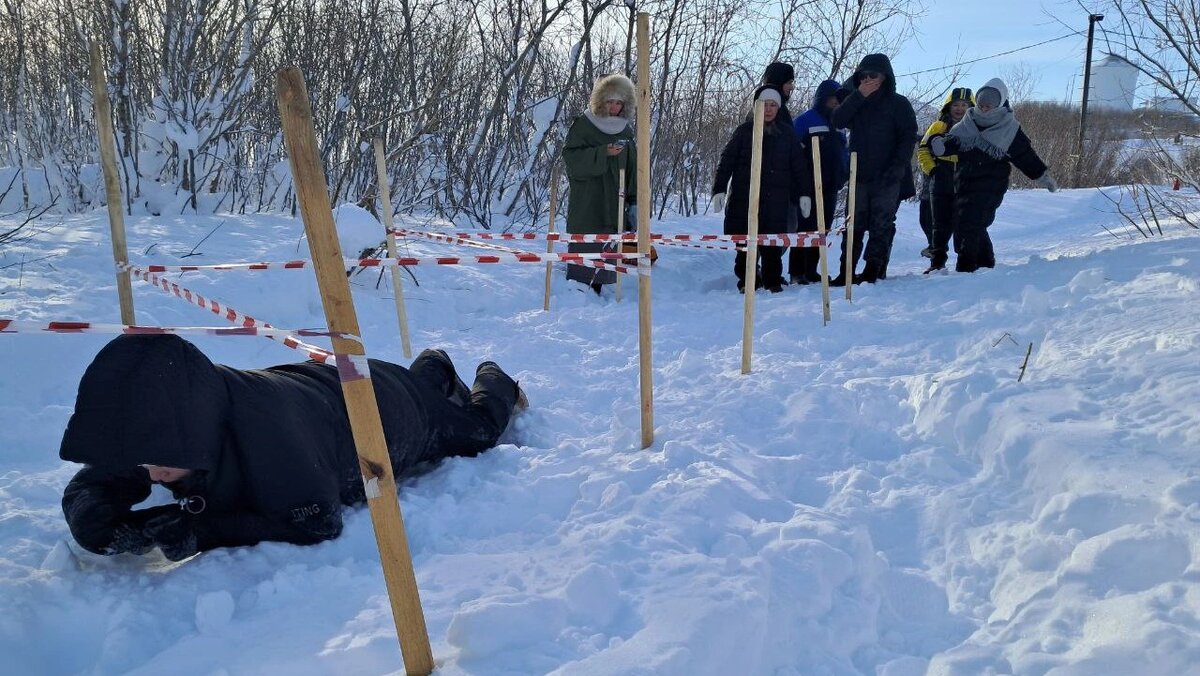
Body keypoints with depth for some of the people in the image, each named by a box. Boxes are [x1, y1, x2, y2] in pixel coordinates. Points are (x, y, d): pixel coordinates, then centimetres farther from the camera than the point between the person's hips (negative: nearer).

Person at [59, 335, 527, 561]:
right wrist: (105, 524, -41)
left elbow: (318, 523, -41)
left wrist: (199, 529, -45)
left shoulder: (262, 421, -49)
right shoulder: (164, 422, -31)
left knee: (478, 429, 27)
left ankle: (493, 382, 56)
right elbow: (87, 488, -18)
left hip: (382, 407, -4)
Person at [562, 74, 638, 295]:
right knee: (583, 246, -7)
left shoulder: (626, 131, 13)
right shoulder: (583, 125, 0)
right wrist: (603, 152, -20)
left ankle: (597, 290, 10)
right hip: (586, 202, -4)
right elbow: (571, 157, -10)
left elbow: (632, 169, 15)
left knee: (607, 250, 3)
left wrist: (633, 201, 9)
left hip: (614, 202, 4)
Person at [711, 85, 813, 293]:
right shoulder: (744, 131, 6)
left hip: (776, 198, 1)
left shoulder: (787, 133, 10)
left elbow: (799, 165, 12)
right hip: (745, 196, -1)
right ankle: (746, 280, 10)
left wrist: (804, 194, 7)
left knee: (774, 242, -1)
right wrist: (719, 190, -5)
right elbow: (726, 161, 3)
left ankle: (773, 281, 10)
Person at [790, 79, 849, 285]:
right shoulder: (806, 120, -4)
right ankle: (796, 272, -4)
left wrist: (845, 173, 12)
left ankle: (811, 270, 16)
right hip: (809, 186, -7)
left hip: (830, 187, 7)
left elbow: (844, 151, 26)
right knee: (805, 227, -8)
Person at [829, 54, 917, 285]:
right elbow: (837, 121, -4)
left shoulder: (898, 103, 2)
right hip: (860, 175, 4)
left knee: (881, 225, -3)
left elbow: (909, 136, -5)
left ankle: (874, 270, -2)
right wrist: (859, 96, -11)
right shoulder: (856, 103, 14)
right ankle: (846, 271, 5)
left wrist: (898, 166, -17)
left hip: (887, 177, -4)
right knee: (854, 223, 3)